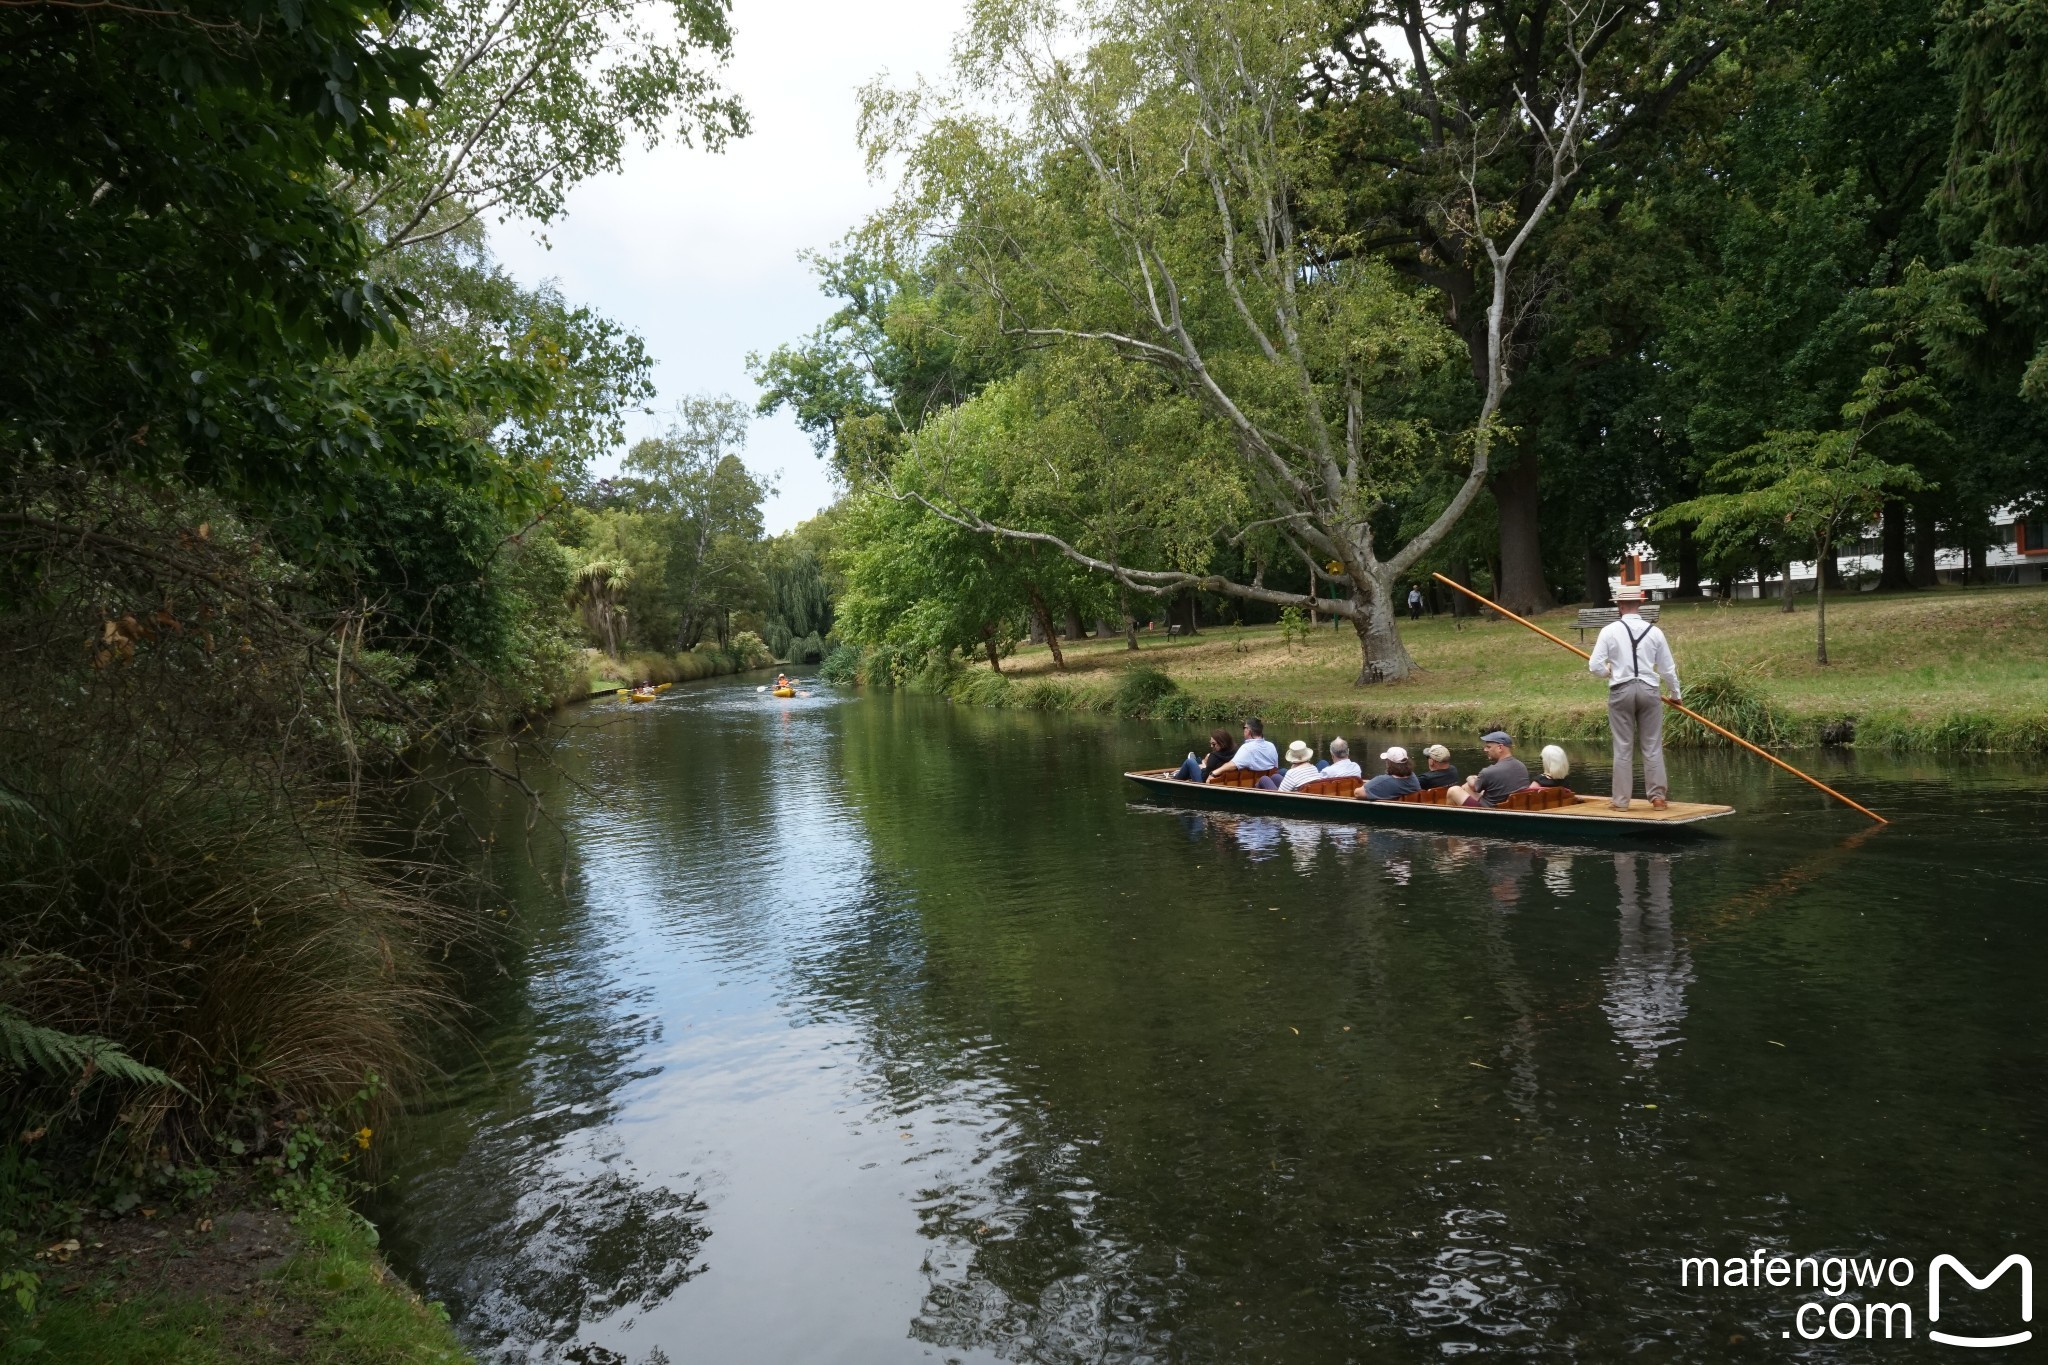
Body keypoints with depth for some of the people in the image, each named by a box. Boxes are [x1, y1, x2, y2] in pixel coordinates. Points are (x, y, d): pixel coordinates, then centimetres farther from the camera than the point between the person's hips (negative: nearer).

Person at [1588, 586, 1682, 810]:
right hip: (1649, 691, 2)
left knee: (1623, 748, 4)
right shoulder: (1654, 631, 2)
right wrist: (1676, 694, 21)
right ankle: (1658, 797, 10)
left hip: (1621, 691, -1)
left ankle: (1621, 800, 7)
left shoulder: (1609, 630, -5)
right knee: (1652, 747, 8)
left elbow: (1594, 666, -9)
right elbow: (1668, 668, 7)